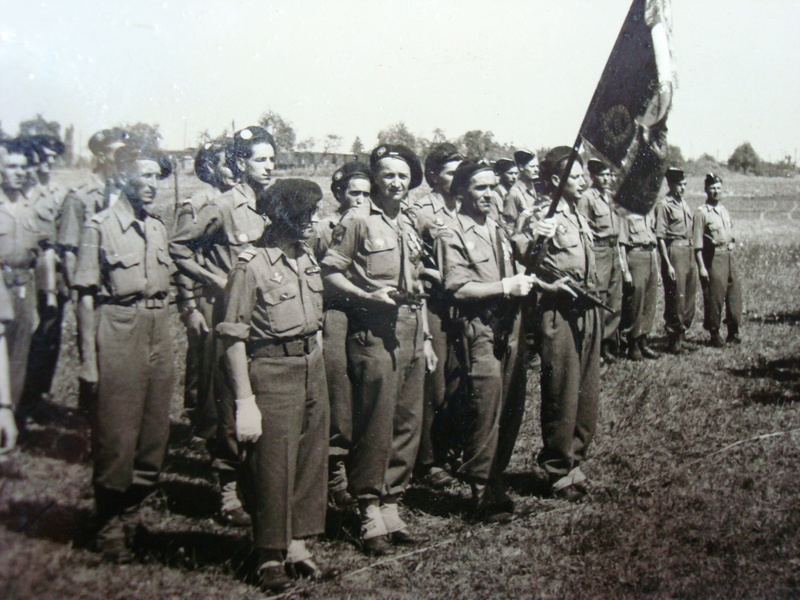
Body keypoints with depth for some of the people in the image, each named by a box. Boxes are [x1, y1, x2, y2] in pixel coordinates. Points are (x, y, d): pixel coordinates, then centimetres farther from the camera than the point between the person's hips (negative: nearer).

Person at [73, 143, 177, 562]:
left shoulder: (157, 228, 13)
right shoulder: (100, 227, -6)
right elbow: (86, 296, -8)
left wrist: (167, 340, 16)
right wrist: (89, 359, -13)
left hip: (158, 333, 7)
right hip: (118, 333, -6)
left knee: (154, 433, 10)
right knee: (116, 437, 0)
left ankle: (129, 517, 26)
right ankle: (110, 531, 16)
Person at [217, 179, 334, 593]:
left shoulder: (308, 259, 9)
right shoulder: (252, 265, -14)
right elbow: (233, 337, -15)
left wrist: (317, 370, 16)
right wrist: (245, 402, -18)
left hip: (312, 367, 7)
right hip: (272, 371, -7)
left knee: (311, 457, 11)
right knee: (272, 462, 0)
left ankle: (297, 543, 26)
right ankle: (270, 555, 15)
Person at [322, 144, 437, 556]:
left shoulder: (409, 229, 21)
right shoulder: (357, 222, -1)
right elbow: (330, 272, -6)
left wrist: (426, 337, 21)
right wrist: (368, 296, -18)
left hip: (411, 335, 7)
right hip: (373, 332, -7)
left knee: (408, 424, 7)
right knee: (375, 425, -7)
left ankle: (391, 510, 16)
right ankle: (370, 516, 2)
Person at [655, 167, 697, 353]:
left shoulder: (684, 204, 15)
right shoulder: (663, 205, -9)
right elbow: (660, 237, -13)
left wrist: (693, 258, 16)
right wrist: (668, 264, -17)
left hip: (688, 251, 8)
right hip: (674, 250, -8)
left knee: (689, 297, 12)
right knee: (675, 298, -4)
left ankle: (681, 334, 25)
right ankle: (673, 342, 5)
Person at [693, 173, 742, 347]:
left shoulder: (724, 211, 15)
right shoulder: (701, 213, -8)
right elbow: (697, 244, -11)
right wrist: (701, 267, -16)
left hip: (729, 255, 7)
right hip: (713, 256, -7)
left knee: (734, 293, 7)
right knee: (714, 296, -3)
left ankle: (733, 331, 17)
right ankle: (714, 334, 8)